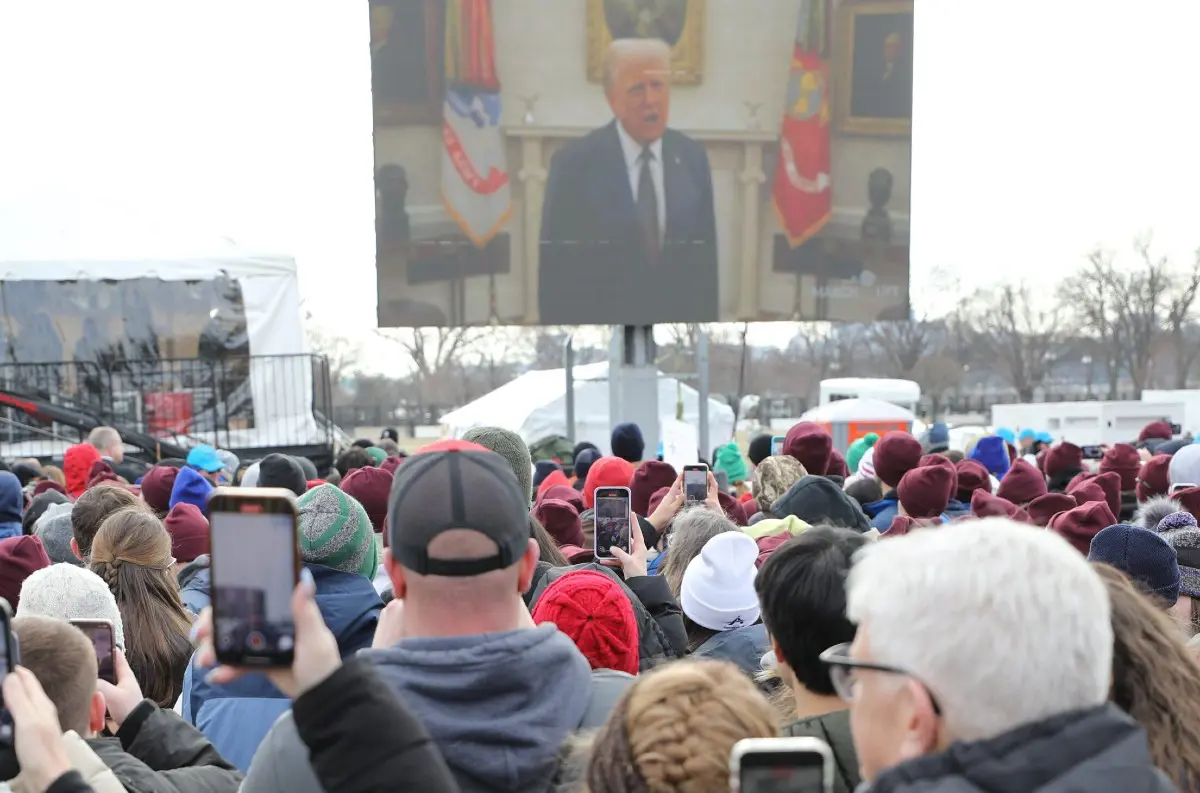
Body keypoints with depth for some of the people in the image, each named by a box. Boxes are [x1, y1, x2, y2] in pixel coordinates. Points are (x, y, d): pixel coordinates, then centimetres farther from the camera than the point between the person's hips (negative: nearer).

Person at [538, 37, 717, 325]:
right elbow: (555, 267, -7)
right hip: (601, 318, -3)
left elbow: (704, 255, 6)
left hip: (678, 319, 3)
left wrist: (707, 321, 4)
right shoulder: (574, 163, -10)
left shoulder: (693, 158, 1)